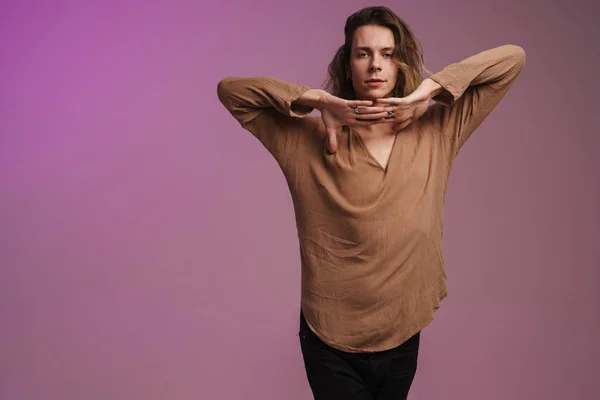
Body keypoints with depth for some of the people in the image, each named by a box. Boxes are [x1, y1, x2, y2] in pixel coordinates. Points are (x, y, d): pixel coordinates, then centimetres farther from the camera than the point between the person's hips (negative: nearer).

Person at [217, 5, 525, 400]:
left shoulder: (437, 131, -3)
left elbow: (513, 58, -2)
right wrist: (320, 100, -16)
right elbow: (230, 89, -6)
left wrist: (427, 91, -13)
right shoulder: (308, 137, -7)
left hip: (402, 337, 3)